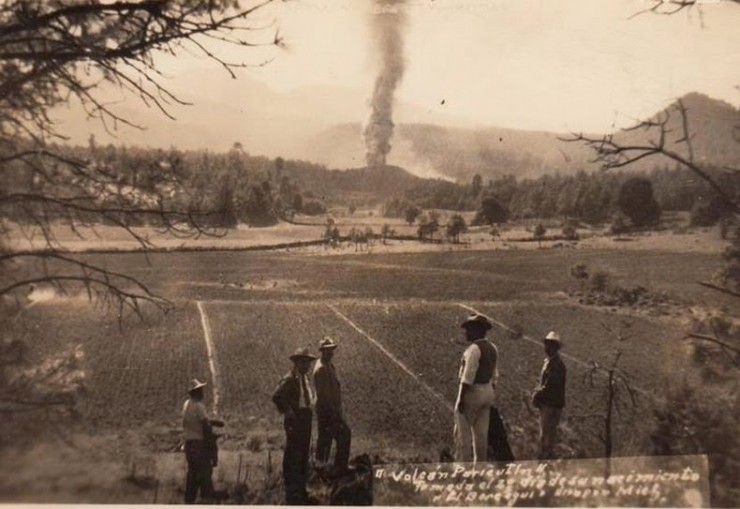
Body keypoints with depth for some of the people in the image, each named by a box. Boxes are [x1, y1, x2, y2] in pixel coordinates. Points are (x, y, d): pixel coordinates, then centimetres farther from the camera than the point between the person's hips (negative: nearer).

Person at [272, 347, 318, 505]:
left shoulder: (307, 378, 12)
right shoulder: (290, 379, -15)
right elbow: (277, 397, -22)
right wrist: (288, 412, -18)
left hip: (306, 419, 9)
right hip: (295, 421, -9)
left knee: (304, 455, 16)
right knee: (293, 457, -5)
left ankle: (301, 491, 27)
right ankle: (292, 494, 2)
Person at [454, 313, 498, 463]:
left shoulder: (474, 349, -18)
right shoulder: (492, 349, 9)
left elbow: (468, 376, -21)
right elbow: (494, 376, 13)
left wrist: (461, 399, -19)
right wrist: (489, 396, 19)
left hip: (471, 392, -8)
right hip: (487, 392, 8)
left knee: (463, 433, -1)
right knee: (481, 435, 12)